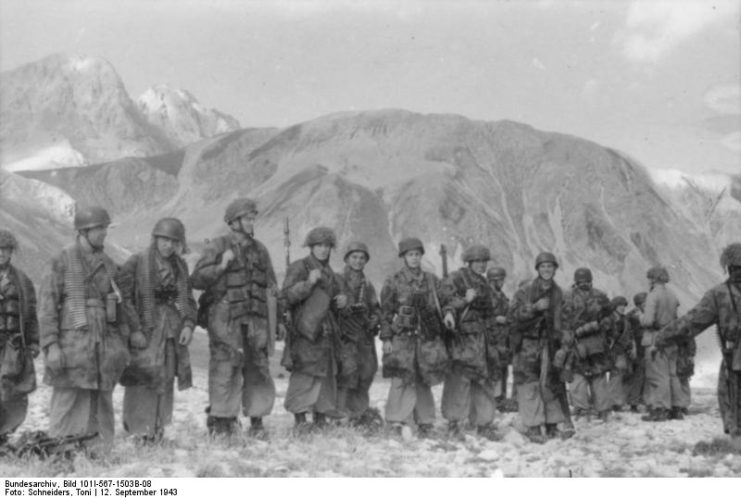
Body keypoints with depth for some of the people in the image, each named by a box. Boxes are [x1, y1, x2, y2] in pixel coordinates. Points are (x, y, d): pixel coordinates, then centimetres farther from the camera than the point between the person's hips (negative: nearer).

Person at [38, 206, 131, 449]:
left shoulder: (108, 264, 12)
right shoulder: (62, 261, -3)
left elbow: (121, 306, 16)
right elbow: (46, 304, -7)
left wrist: (124, 344, 12)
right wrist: (51, 345, -14)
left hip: (104, 345, 5)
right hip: (73, 344, -4)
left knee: (100, 406, 6)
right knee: (67, 405, -3)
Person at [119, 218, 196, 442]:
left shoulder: (180, 266, 11)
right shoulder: (136, 263, -6)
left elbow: (188, 299, 15)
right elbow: (125, 299, -10)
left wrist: (188, 324, 1)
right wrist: (134, 330, -16)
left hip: (172, 331, 5)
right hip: (144, 331, -5)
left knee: (166, 381, 8)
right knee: (143, 382, -8)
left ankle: (157, 430, 17)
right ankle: (138, 429, 0)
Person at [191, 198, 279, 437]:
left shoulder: (260, 249, 16)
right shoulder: (217, 247, -1)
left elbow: (271, 283, 25)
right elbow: (197, 279, -7)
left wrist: (271, 290, 6)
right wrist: (221, 266, -18)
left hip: (255, 319, 5)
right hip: (225, 319, -5)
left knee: (259, 369, 4)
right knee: (225, 369, -5)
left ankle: (256, 420, 12)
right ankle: (220, 420, 4)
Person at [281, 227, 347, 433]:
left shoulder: (331, 274, 20)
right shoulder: (299, 267, -2)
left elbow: (338, 295, 29)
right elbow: (287, 295, -12)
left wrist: (343, 300, 6)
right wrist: (308, 282, -22)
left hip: (326, 331, 7)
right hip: (305, 331, -7)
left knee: (326, 374, 8)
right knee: (304, 373, -12)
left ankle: (320, 419, 15)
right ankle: (300, 421, -10)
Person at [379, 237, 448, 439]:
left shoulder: (432, 281, 12)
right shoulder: (393, 282, 4)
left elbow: (441, 307, 16)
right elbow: (386, 313, 3)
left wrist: (441, 337, 11)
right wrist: (386, 338, -4)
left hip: (428, 339, 3)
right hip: (402, 337, -2)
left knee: (424, 382, 4)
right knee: (402, 380, -11)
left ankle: (425, 424, 12)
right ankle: (396, 423, -8)